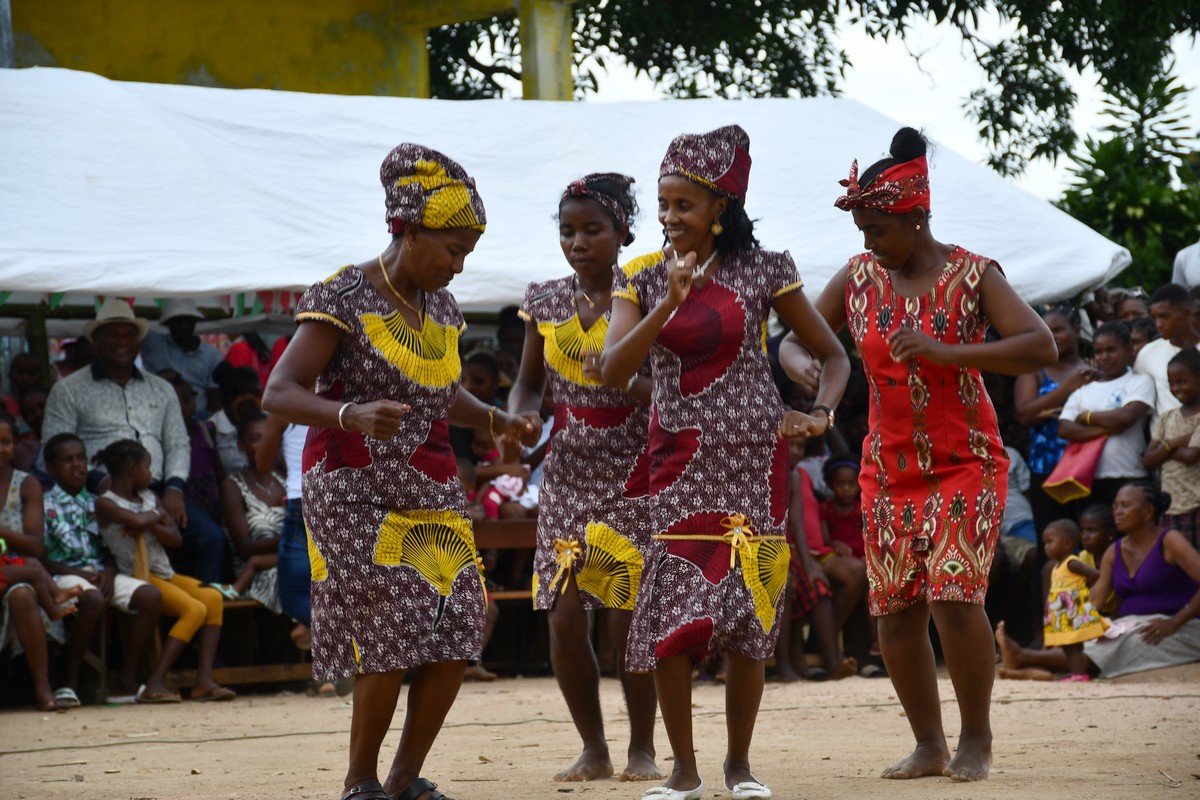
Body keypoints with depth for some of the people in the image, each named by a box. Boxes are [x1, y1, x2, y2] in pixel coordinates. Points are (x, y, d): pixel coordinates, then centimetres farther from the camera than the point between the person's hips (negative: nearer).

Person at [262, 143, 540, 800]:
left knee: (457, 635, -4)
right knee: (393, 637, -15)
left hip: (431, 497, 7)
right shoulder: (344, 298, -11)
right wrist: (352, 415, -36)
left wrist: (497, 421, 8)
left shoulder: (441, 309, 11)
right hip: (355, 495, -7)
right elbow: (278, 395, -17)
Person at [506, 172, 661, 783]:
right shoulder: (546, 301, 7)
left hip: (633, 478, -4)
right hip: (568, 475, 4)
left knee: (628, 618, -8)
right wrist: (518, 418, -8)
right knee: (564, 618, -3)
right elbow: (529, 381, 14)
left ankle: (642, 749, 7)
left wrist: (626, 378, -26)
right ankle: (593, 750, 11)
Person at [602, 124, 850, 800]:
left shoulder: (762, 270, 1)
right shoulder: (644, 278, 5)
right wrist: (670, 301, -18)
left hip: (755, 459, -1)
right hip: (679, 460, 1)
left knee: (748, 612, 0)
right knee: (671, 608, -8)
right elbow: (614, 370, -10)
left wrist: (819, 414, -10)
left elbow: (834, 355, 8)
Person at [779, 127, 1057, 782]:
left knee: (953, 595, -16)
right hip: (889, 468, 5)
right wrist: (803, 367, -16)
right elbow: (793, 341, 9)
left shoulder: (973, 275, -8)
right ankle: (929, 745, 14)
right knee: (895, 610, 2)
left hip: (964, 463, -4)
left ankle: (976, 738, 0)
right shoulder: (858, 277, 4)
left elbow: (1040, 347, -19)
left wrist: (943, 352, -28)